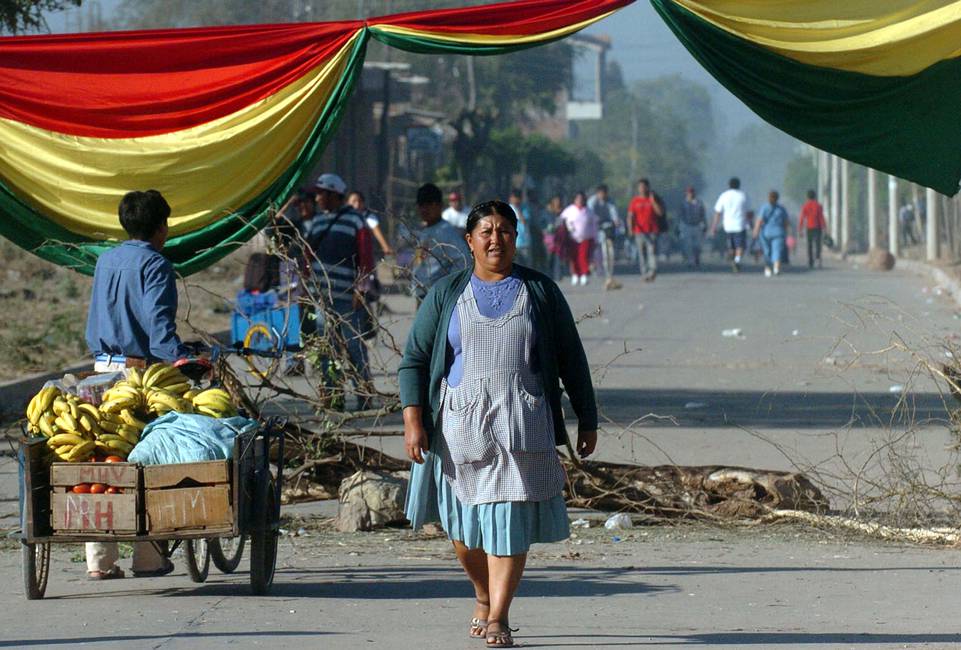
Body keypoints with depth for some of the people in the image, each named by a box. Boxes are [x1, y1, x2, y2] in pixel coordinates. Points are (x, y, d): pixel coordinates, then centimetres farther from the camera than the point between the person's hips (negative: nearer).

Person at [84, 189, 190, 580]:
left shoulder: (106, 261, 15)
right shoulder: (155, 265, -7)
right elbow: (158, 324, -20)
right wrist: (182, 359, -29)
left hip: (102, 368, 7)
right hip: (143, 371, -7)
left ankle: (100, 560, 1)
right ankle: (148, 557, 0)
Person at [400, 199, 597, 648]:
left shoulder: (541, 292, 8)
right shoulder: (446, 294, 8)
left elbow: (572, 360, 12)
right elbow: (414, 359, 5)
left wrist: (587, 421, 10)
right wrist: (412, 420, -7)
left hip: (522, 425, -1)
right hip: (460, 425, 1)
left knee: (510, 518, -8)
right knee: (462, 519, 8)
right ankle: (483, 598, 32)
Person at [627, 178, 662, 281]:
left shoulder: (653, 200, 8)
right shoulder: (635, 201, 9)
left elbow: (660, 213, 0)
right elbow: (630, 216, 7)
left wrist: (653, 201, -9)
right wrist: (631, 228, -8)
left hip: (652, 231, -1)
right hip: (639, 231, 1)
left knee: (652, 251, -15)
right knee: (642, 254, 2)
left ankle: (653, 271, -24)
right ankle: (645, 274, 6)